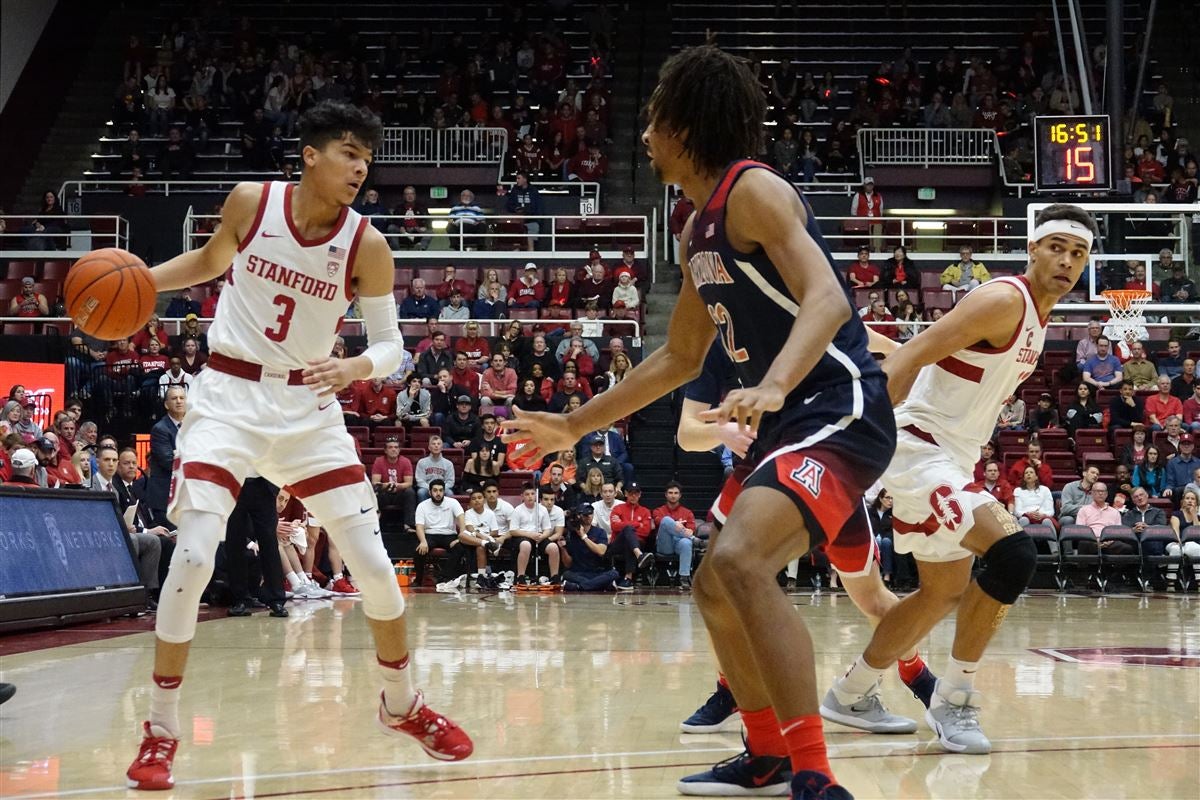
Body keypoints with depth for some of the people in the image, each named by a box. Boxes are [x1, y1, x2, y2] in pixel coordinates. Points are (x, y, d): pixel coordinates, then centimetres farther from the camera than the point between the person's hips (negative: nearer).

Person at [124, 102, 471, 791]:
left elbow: (392, 346, -4)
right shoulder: (250, 203, -7)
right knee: (193, 557, -17)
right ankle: (162, 732, -2)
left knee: (375, 565, -2)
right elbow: (212, 261, 14)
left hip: (309, 406, 1)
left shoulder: (367, 246, -9)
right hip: (229, 396, -1)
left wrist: (355, 367, -26)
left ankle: (403, 705, 23)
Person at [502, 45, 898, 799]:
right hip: (792, 421, 11)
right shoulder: (699, 230, 17)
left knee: (737, 560, -29)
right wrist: (574, 426, 29)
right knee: (716, 585, 18)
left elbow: (826, 297, -26)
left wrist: (770, 387, -44)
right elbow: (680, 357, 26)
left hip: (841, 410, -11)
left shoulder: (754, 191, -12)